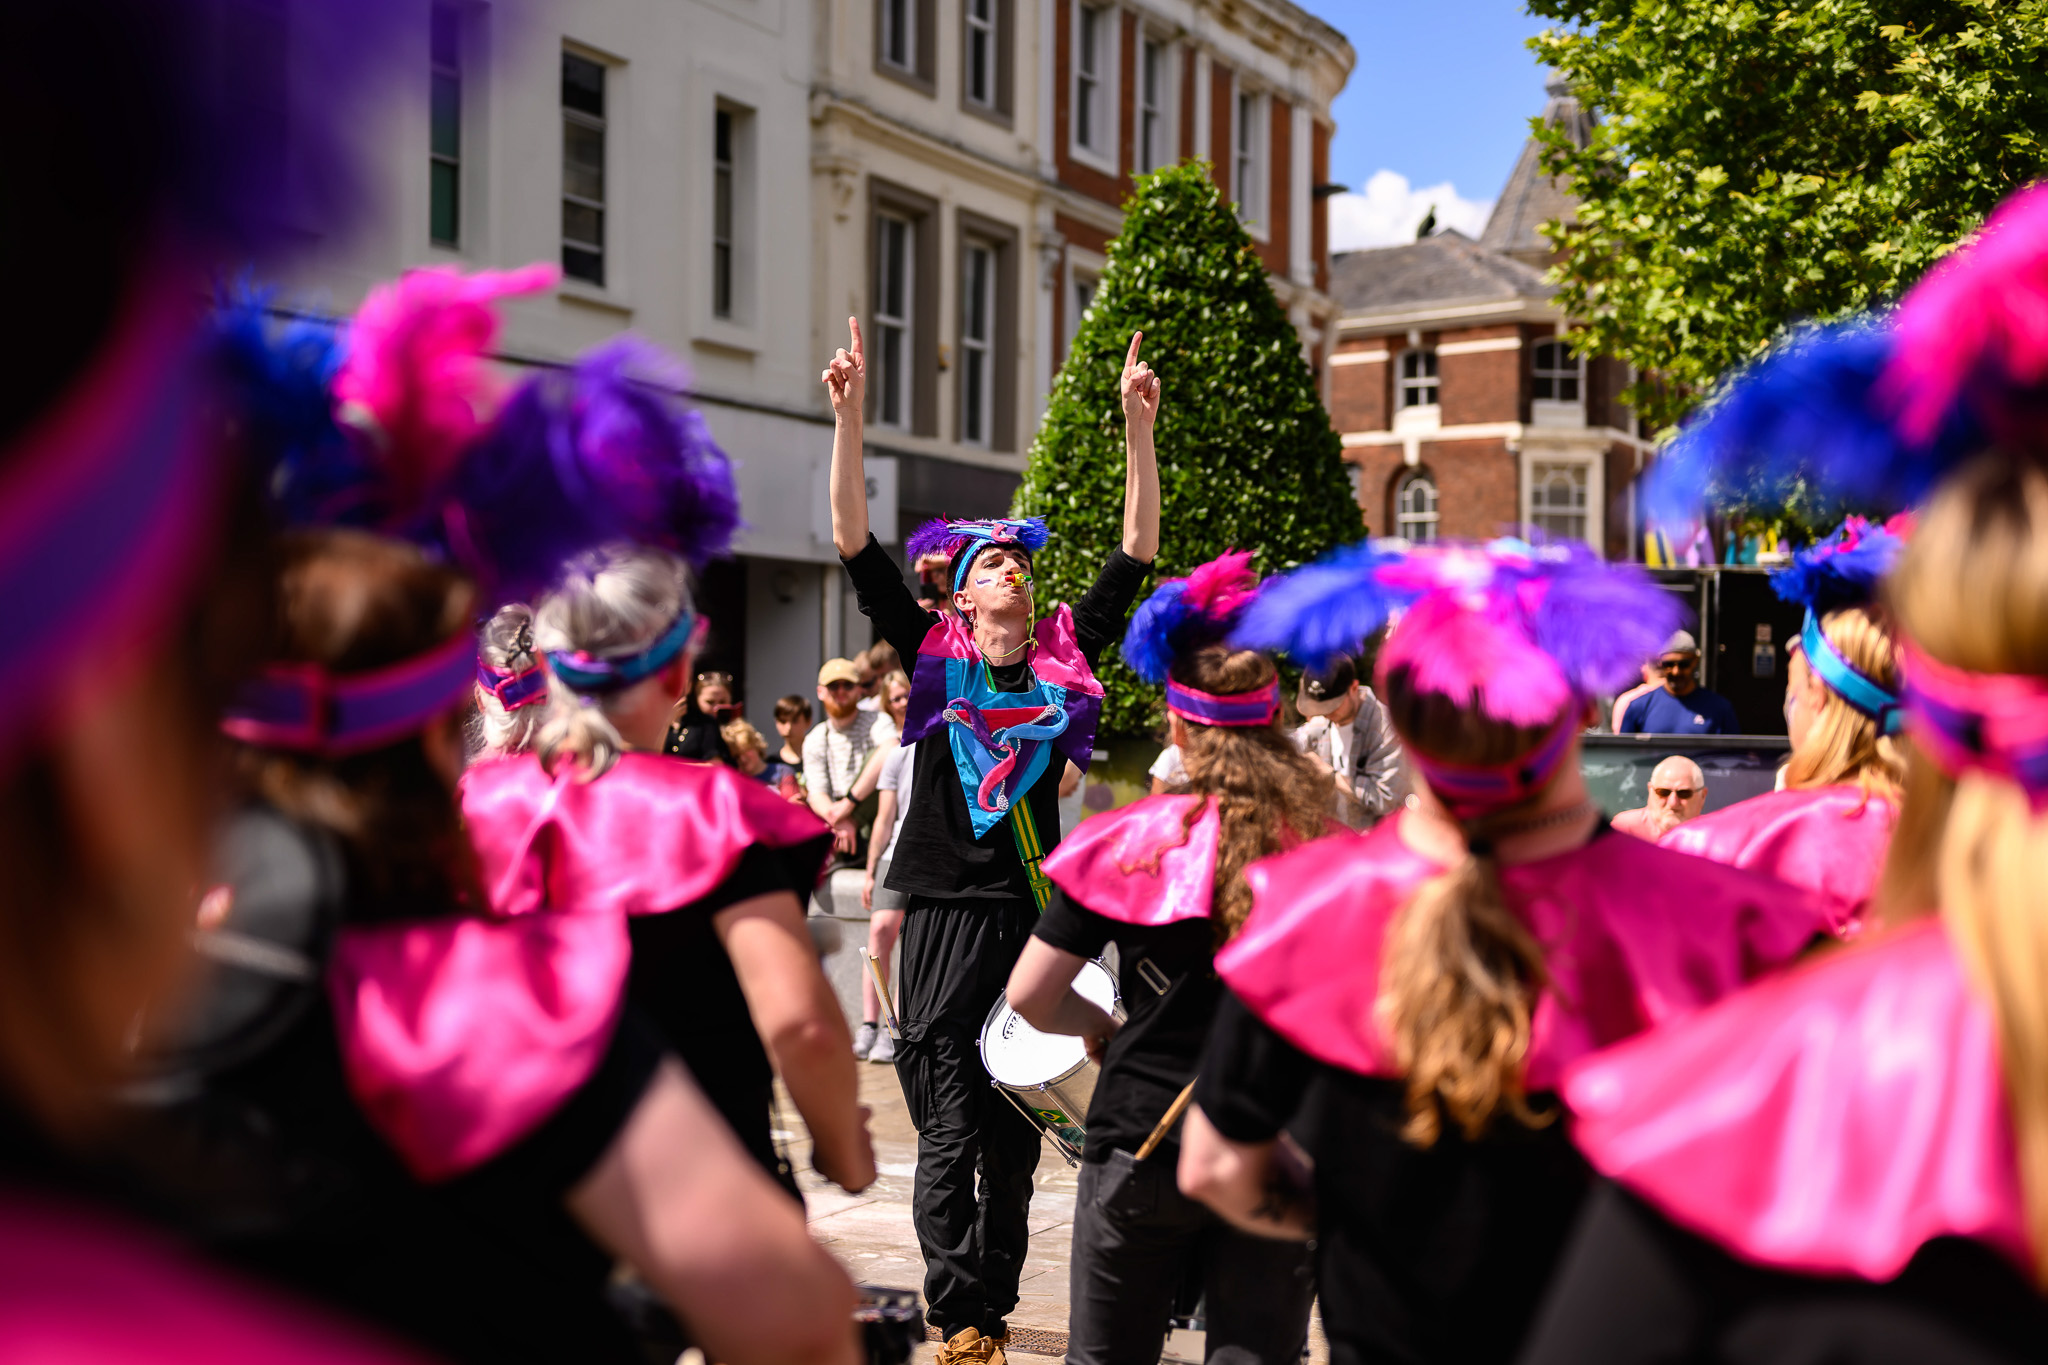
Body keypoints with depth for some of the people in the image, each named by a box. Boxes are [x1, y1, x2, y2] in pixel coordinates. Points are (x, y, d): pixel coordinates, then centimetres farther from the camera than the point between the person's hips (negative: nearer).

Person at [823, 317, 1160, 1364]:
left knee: (1014, 1134, 10)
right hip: (946, 913, -2)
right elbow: (854, 543, -4)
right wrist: (851, 416, -11)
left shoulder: (1065, 658, 8)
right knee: (949, 1131, -1)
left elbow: (1136, 553, 7)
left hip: (1032, 912, 3)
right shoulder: (935, 656, 2)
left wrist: (1138, 426, 1)